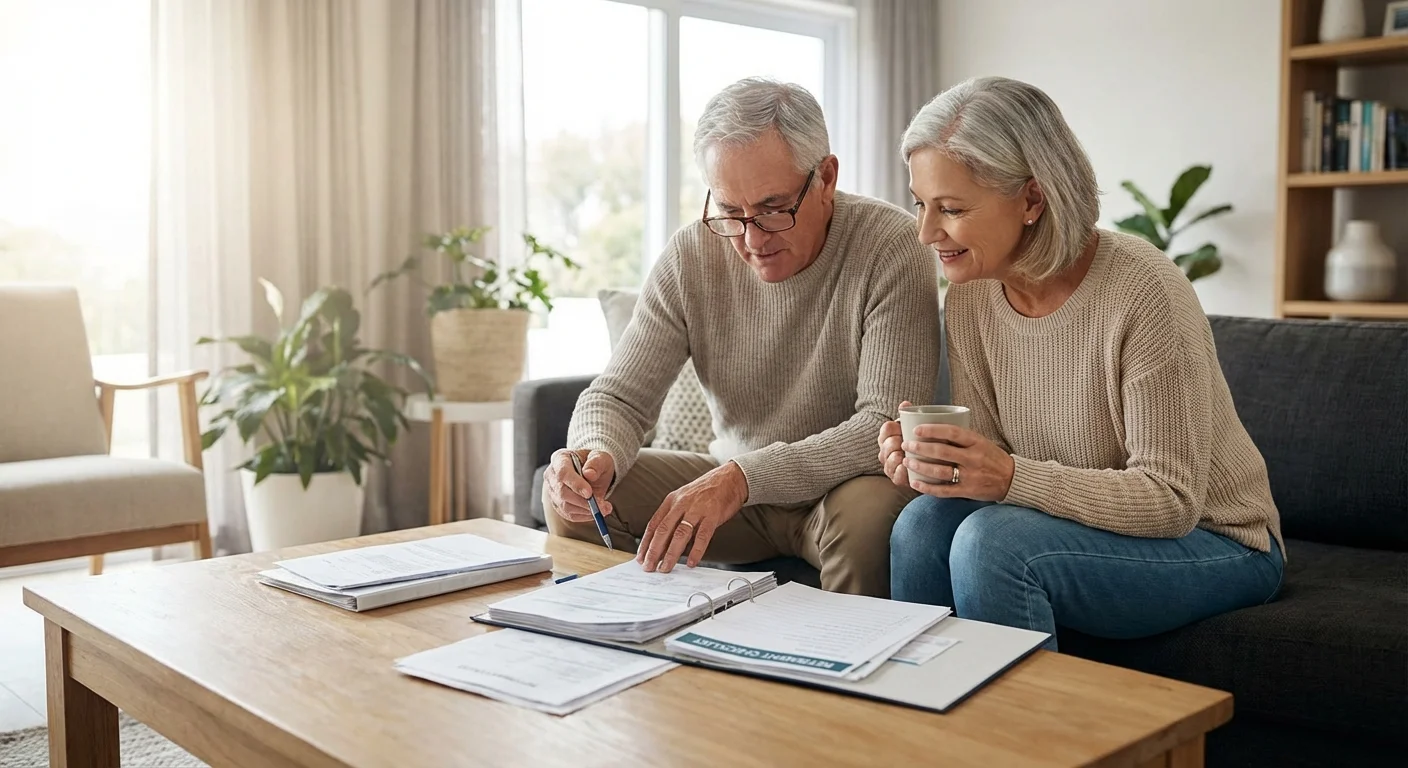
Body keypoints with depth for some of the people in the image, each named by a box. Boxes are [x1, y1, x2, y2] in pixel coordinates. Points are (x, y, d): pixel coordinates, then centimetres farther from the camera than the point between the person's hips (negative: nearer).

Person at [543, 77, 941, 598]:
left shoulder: (892, 248, -18)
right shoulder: (691, 256, -6)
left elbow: (891, 424, -25)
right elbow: (619, 396, -4)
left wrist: (742, 477, -35)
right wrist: (598, 455, -29)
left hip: (846, 484, -3)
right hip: (732, 486, 4)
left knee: (871, 508, -37)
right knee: (568, 489, -13)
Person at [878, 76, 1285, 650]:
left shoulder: (1143, 293, -25)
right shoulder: (969, 297, -4)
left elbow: (1172, 499, -23)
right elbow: (988, 461, 3)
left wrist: (1012, 478, -33)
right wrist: (929, 459, -20)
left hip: (1213, 540, -5)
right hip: (1083, 525, 6)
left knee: (991, 540, -29)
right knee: (924, 524, -21)